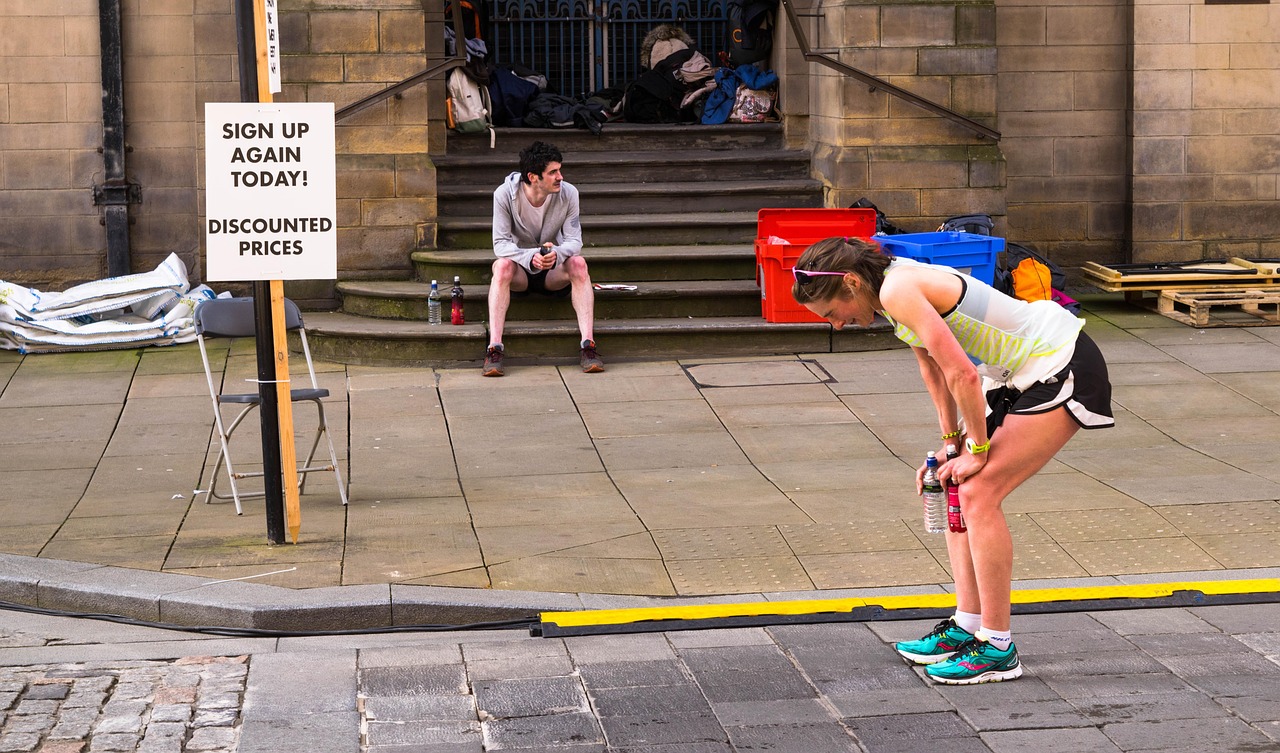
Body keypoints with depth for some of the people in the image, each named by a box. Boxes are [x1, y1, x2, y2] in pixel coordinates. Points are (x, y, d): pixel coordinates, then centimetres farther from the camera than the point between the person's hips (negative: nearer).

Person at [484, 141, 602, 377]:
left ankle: (588, 344, -36)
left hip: (554, 270, 1)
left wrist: (556, 254, -37)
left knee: (578, 263, -30)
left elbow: (574, 240, -13)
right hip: (519, 269, -1)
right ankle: (494, 348, -41)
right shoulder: (505, 194, -18)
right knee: (503, 266, -35)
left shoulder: (568, 193, -13)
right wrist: (530, 257, -40)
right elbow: (501, 243, -20)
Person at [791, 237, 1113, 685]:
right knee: (957, 487, 9)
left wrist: (977, 450, -13)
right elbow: (934, 367, 16)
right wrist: (951, 442, 13)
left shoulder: (898, 291, -24)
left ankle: (998, 649, -6)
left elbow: (962, 375, -25)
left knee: (979, 493, -12)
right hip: (1021, 376, 10)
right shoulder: (896, 289, 6)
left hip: (1063, 371, -10)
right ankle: (967, 626, 17)